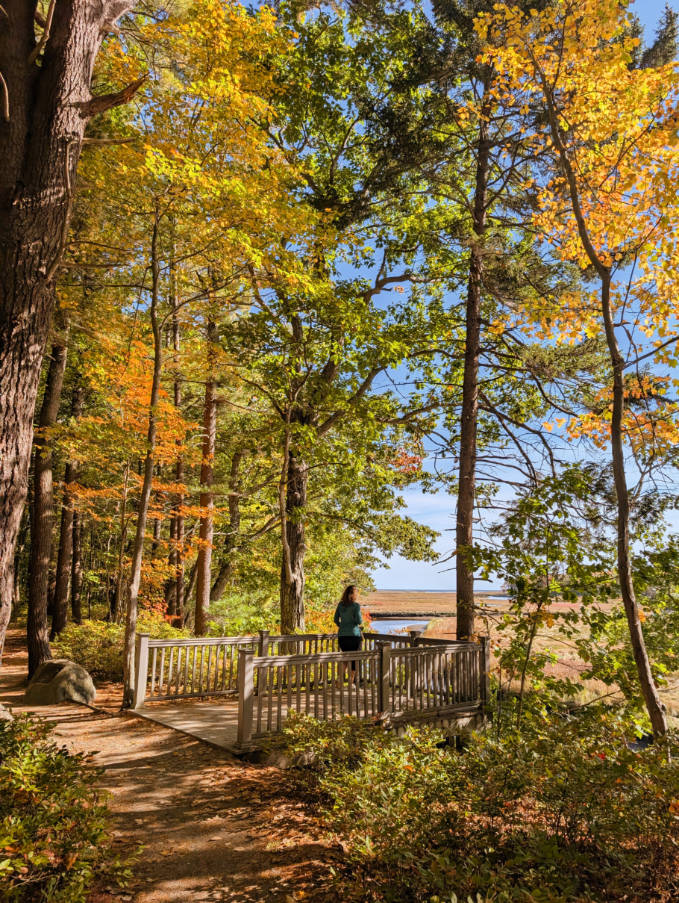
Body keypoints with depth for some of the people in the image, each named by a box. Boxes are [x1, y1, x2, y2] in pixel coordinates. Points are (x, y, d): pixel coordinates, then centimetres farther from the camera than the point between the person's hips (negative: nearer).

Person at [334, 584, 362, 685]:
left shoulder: (341, 604, 5)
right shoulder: (356, 605, -10)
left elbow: (336, 619, 7)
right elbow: (359, 621, -13)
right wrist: (361, 620, 8)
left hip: (341, 635, 5)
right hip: (354, 635, -5)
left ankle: (342, 675, 6)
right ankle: (352, 681, 10)